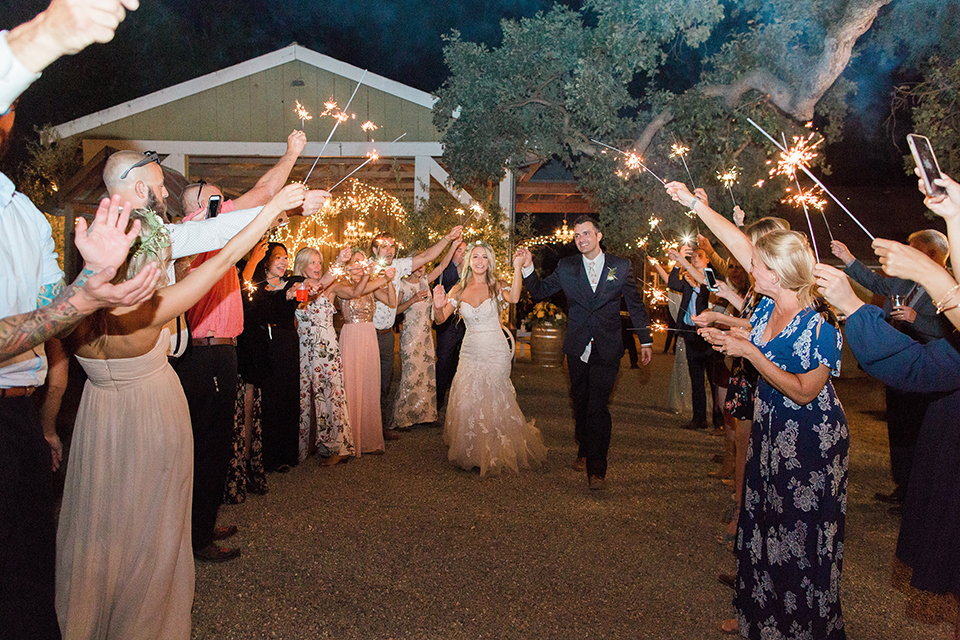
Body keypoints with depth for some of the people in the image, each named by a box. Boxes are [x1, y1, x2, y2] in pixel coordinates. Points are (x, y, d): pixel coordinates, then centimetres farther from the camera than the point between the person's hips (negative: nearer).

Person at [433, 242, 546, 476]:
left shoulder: (497, 286, -4)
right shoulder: (459, 290, 4)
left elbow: (513, 298, -26)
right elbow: (441, 318, -2)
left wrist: (517, 268, -33)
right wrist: (438, 306, -24)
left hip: (495, 353, -3)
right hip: (470, 353, 3)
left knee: (492, 405, 3)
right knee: (466, 404, 1)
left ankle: (493, 457, 24)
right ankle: (472, 455, 23)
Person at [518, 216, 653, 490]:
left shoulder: (621, 266, 2)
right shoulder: (566, 268, 5)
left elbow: (636, 305, 8)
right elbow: (540, 291, 9)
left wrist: (646, 340, 9)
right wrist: (528, 268, -8)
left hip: (607, 349, -2)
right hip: (577, 349, 3)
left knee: (598, 406, -9)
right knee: (581, 403, 13)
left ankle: (596, 469, -4)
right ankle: (585, 452, 32)